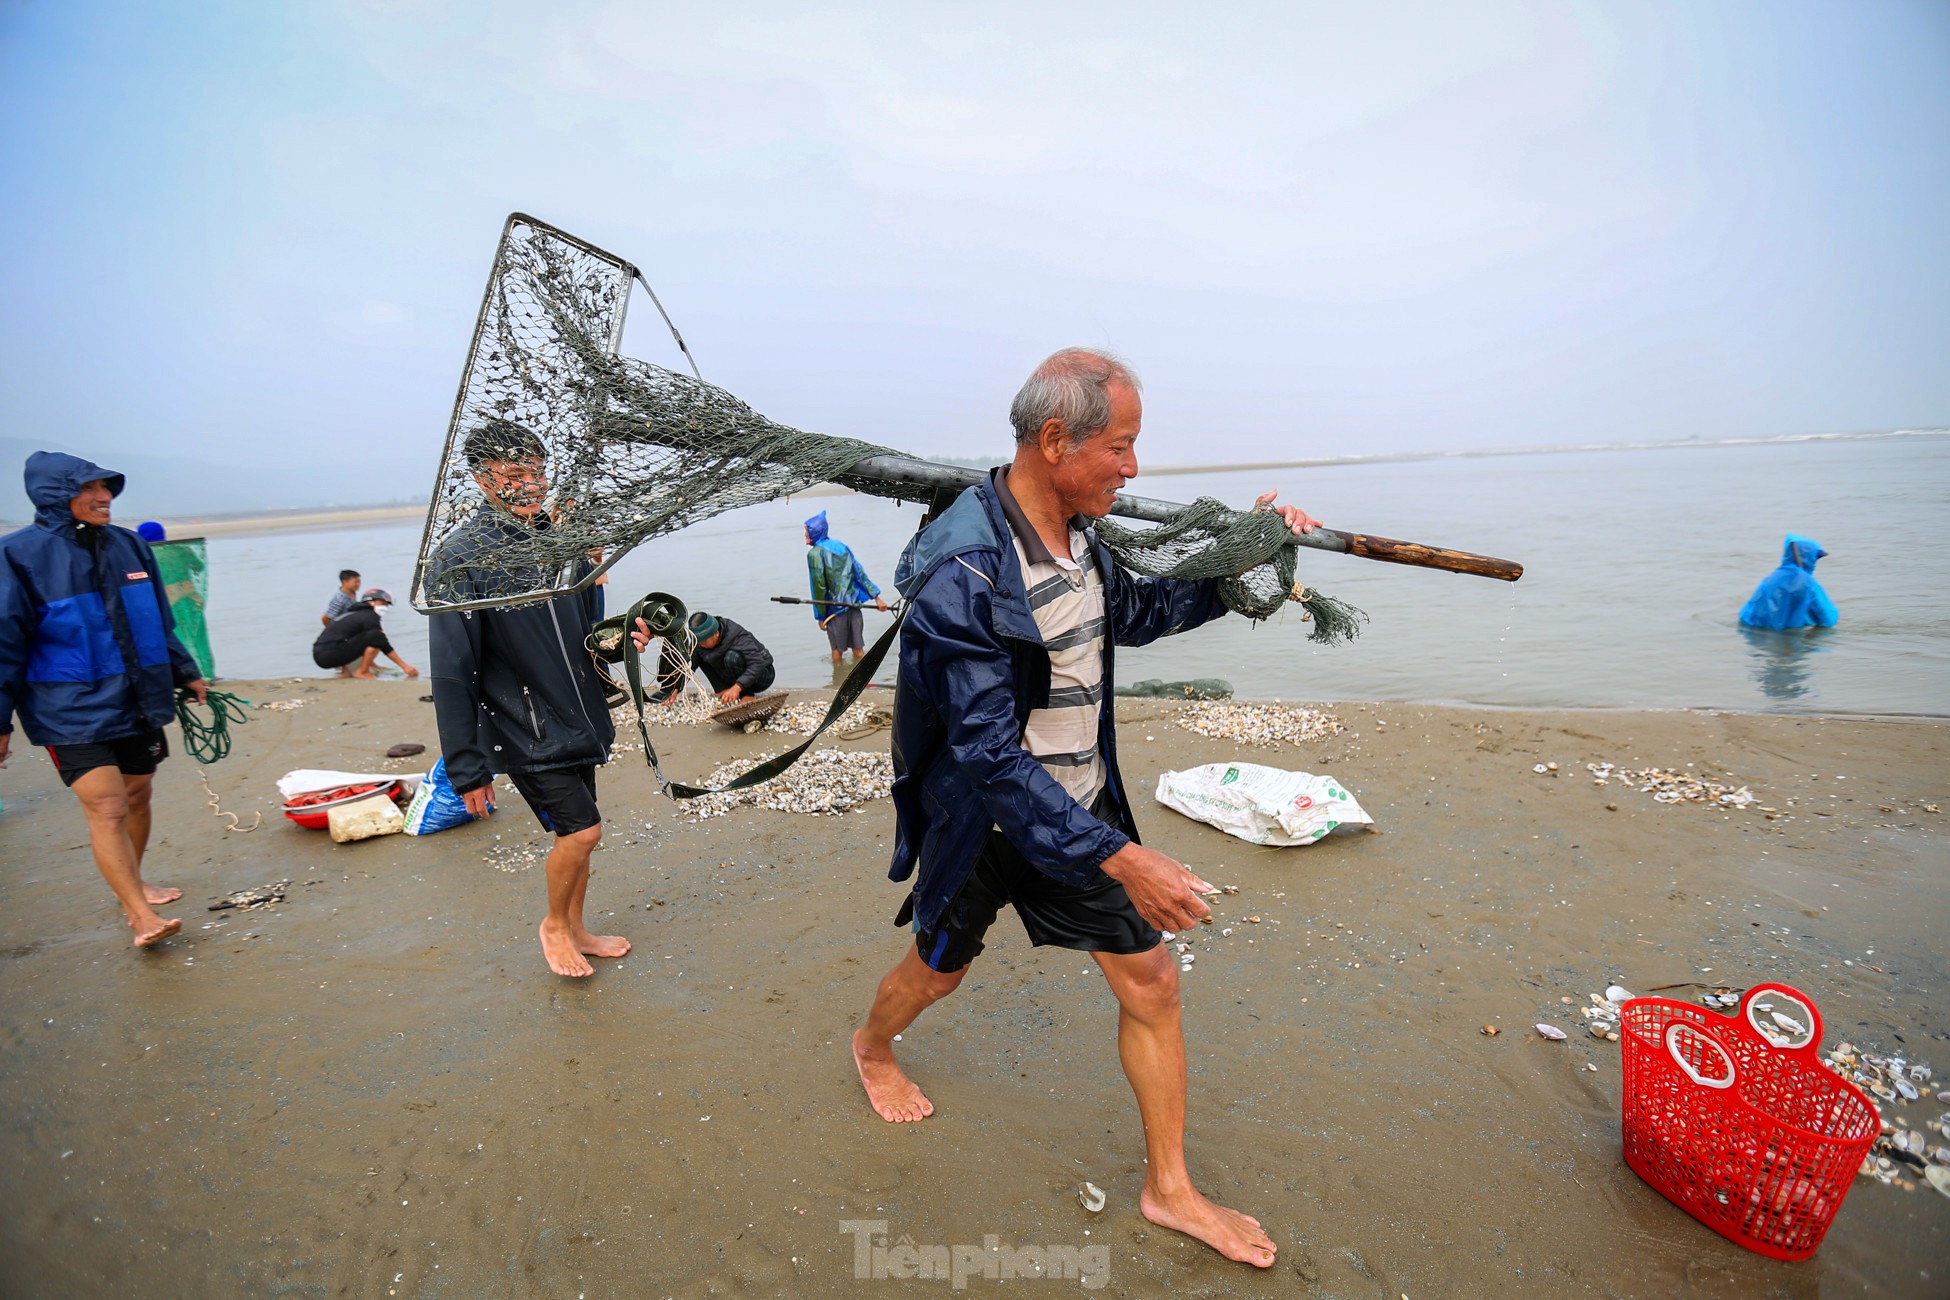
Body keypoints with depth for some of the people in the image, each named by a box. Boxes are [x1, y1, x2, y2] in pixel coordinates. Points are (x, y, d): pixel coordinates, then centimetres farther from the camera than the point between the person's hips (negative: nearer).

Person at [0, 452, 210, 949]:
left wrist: (185, 673, 21)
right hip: (72, 712, -5)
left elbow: (159, 622, 18)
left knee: (137, 796, 15)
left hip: (137, 702, 5)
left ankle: (132, 883, 35)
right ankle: (140, 916, -10)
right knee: (106, 807, -11)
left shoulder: (128, 545, 7)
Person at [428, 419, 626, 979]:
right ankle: (553, 925, 19)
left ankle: (576, 930, 34)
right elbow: (453, 674, -15)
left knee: (576, 833, 15)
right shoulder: (461, 558, -14)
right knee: (582, 830, -8)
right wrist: (465, 768, -15)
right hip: (523, 732, -6)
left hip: (578, 723, 6)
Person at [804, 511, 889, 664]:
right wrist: (876, 596, 7)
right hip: (854, 604, 5)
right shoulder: (841, 545, 9)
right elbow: (860, 573, 7)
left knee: (837, 648, 10)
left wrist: (820, 616, -6)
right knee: (858, 647, 11)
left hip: (835, 607, -5)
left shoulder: (814, 554, -9)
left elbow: (819, 587, -12)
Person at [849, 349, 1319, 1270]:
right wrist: (1120, 858, -32)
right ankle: (872, 1048, 56)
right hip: (984, 822, -6)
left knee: (1152, 982, 7)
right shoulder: (963, 573, -29)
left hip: (1079, 804, 6)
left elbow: (1134, 614, 16)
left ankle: (1169, 1190, 28)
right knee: (940, 970, 19)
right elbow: (991, 756, -31)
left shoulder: (1078, 534, -3)